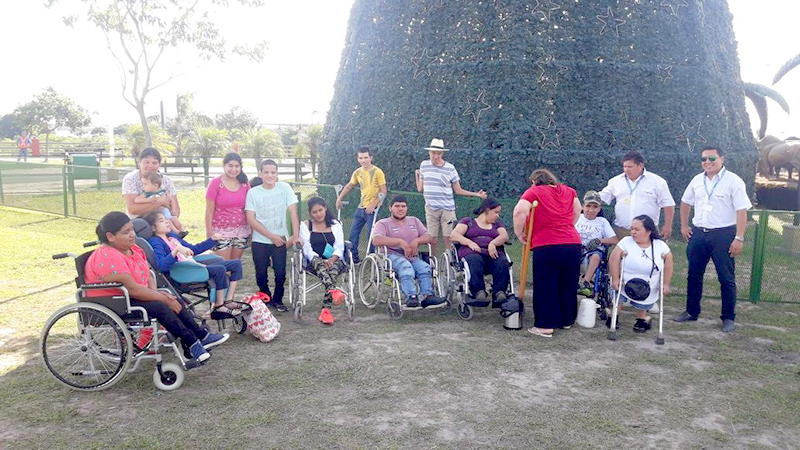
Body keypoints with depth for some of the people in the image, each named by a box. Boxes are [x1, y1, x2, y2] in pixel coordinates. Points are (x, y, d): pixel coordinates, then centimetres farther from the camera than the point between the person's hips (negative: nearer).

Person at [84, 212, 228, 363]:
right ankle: (192, 343, -18)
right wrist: (164, 299, -22)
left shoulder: (133, 249, 7)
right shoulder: (109, 258, -24)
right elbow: (132, 289, -29)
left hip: (127, 298, 10)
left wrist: (155, 292, -12)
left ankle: (201, 336, -2)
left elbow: (147, 275, 10)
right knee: (159, 307, -26)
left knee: (175, 301, -5)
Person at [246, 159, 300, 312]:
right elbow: (251, 219, -8)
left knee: (281, 273, -2)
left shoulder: (284, 188, -4)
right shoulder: (252, 192, -5)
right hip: (260, 241, 0)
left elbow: (293, 212, -6)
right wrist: (271, 236, -12)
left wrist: (295, 236, -14)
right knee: (261, 275, 5)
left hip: (280, 239, 0)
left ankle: (278, 300, 21)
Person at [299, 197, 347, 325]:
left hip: (334, 260, 0)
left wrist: (332, 259, -15)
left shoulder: (335, 225, 17)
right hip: (314, 262, 0)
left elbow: (339, 248, 7)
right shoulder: (305, 226, 16)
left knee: (334, 267, -36)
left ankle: (325, 308, -45)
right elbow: (307, 249, 3)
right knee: (318, 262, -37)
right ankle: (333, 290, -62)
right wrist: (322, 261, -16)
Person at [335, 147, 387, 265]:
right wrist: (339, 199, 13)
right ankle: (353, 259, 18)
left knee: (371, 235, -6)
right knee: (353, 233, 7)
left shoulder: (377, 172, -9)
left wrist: (373, 205, -19)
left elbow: (383, 192, -11)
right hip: (361, 207, 6)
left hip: (372, 208, -6)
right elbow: (349, 186, 22)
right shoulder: (357, 173, 8)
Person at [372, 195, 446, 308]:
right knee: (406, 267, -37)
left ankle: (426, 295, -41)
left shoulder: (414, 221, 26)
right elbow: (377, 240, -10)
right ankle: (411, 296, -51)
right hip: (393, 256, -4)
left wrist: (417, 241, -8)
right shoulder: (383, 223, 11)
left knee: (425, 268, -29)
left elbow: (429, 237, 15)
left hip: (413, 257, 4)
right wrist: (400, 241, -17)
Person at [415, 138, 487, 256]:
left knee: (448, 239, -4)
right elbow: (420, 188, 13)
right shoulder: (424, 165, 7)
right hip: (431, 209, 1)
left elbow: (458, 190, 6)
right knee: (432, 239, 1)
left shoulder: (450, 168, 3)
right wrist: (417, 175, 12)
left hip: (447, 209, -1)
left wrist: (477, 194, 0)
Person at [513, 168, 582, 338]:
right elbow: (577, 211, 26)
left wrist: (519, 234, -2)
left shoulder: (534, 192, 1)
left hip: (546, 246, -5)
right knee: (568, 286, 17)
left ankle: (546, 326, 5)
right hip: (573, 244, 5)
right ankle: (566, 320, 29)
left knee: (545, 287, 3)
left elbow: (519, 212, -13)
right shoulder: (569, 191, 16)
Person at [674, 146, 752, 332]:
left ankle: (728, 318, 13)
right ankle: (691, 311, 25)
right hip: (698, 233, 5)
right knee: (694, 275, 11)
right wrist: (684, 226, 12)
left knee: (726, 278, 2)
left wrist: (739, 238, -18)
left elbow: (742, 211, -13)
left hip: (723, 234, -5)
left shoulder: (733, 181, -9)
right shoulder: (697, 181, 7)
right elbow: (685, 203, 21)